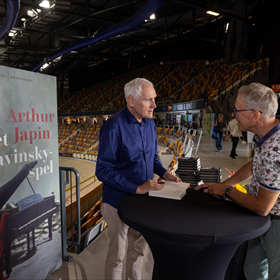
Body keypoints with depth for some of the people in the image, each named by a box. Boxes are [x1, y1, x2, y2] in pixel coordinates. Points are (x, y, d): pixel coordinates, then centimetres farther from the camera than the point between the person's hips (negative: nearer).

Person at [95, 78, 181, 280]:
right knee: (117, 255, 14)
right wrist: (137, 188, -25)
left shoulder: (150, 123, 0)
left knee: (139, 248, 25)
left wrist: (164, 173, -4)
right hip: (118, 201, -6)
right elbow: (103, 170, -22)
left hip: (143, 199, 7)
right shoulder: (114, 126, -22)